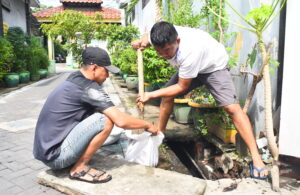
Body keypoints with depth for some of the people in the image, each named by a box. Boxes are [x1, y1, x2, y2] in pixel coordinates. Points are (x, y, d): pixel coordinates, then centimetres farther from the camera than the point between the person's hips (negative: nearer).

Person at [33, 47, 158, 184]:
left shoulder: (74, 80, 10)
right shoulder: (89, 88, -17)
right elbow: (121, 121, -21)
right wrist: (147, 125, -3)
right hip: (55, 154, -9)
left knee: (94, 112, 14)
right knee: (106, 120, -19)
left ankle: (72, 161, 12)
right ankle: (79, 169, -4)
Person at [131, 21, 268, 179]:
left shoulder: (189, 51, -43)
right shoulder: (160, 39, -24)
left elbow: (182, 87, -31)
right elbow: (148, 37, 3)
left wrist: (151, 95, -28)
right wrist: (141, 42, -22)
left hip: (214, 67, -6)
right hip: (189, 67, 7)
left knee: (232, 107, -21)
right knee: (167, 96, -2)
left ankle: (256, 158, -13)